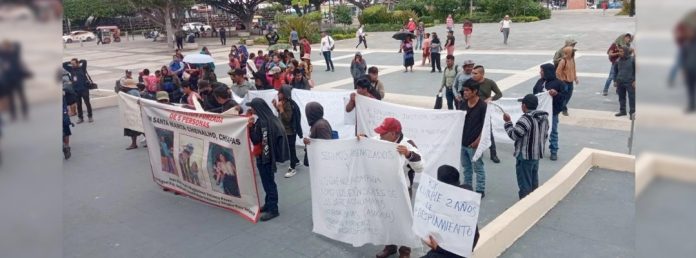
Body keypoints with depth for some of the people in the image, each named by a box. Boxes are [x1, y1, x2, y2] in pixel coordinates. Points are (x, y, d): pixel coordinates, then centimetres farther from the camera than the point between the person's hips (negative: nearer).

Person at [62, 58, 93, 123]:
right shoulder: (71, 69, 9)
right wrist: (69, 62, 6)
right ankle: (80, 118, 17)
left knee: (87, 103, 1)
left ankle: (90, 117, 10)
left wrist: (79, 61, 0)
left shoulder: (82, 68, -3)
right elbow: (64, 65, 13)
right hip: (76, 90, 4)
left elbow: (84, 61, -16)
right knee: (78, 104, 9)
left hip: (84, 89, -4)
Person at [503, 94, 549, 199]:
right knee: (534, 182, 21)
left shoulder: (526, 119, -23)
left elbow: (514, 135, -20)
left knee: (525, 183, 2)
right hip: (537, 154, 9)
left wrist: (508, 122, -9)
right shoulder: (544, 117, 5)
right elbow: (545, 135, 13)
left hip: (525, 156, -9)